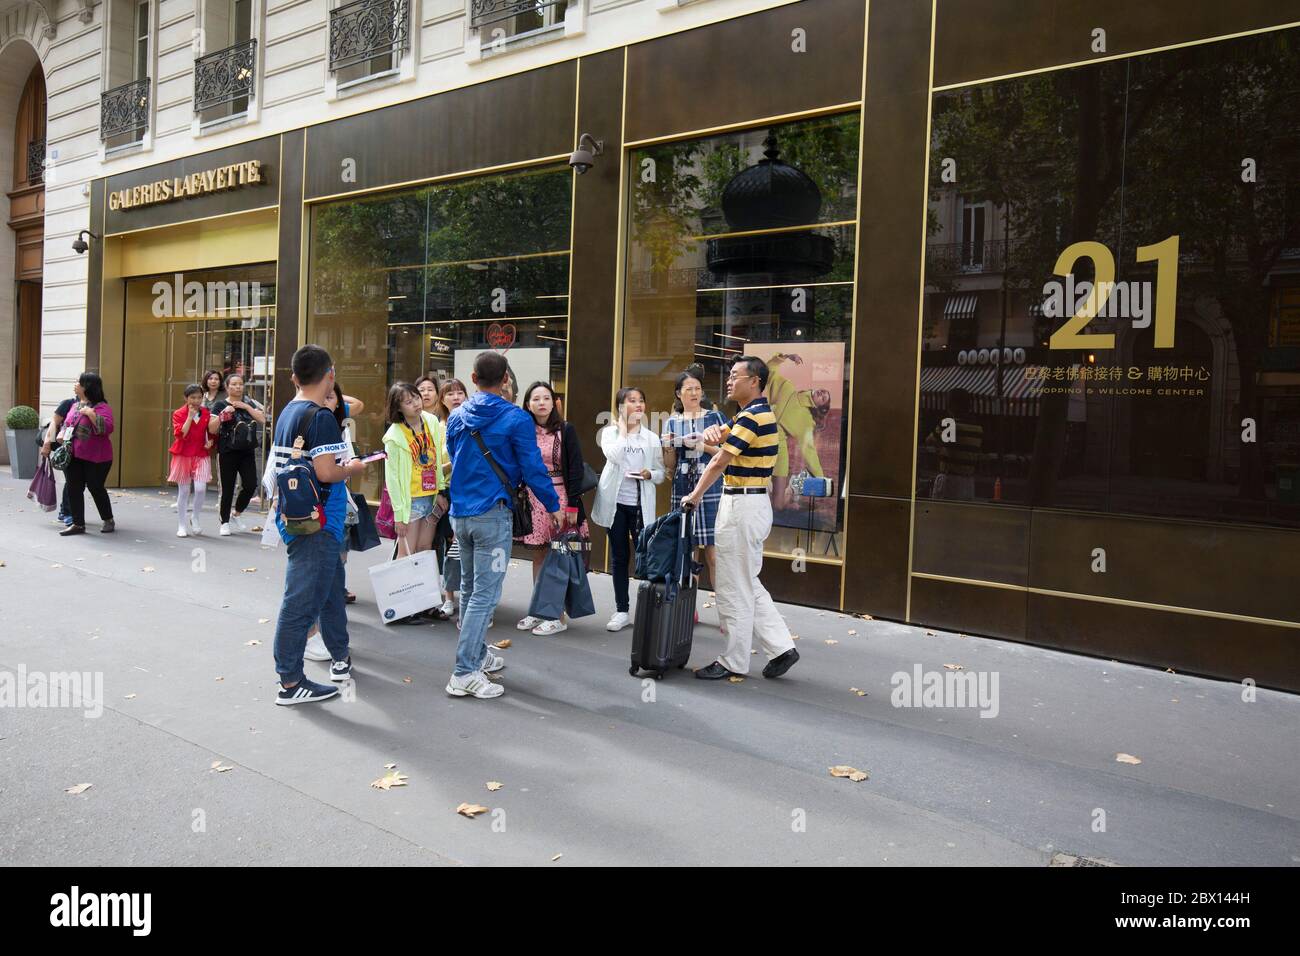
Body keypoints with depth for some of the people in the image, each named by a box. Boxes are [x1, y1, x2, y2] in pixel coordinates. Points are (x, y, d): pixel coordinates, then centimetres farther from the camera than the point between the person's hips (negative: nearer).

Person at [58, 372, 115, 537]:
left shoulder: (101, 407, -11)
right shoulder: (75, 406, 13)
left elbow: (107, 428, -25)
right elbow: (66, 424, 26)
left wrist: (91, 413, -26)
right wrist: (62, 434, 7)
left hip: (95, 458, -7)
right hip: (73, 456, 7)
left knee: (96, 488, 2)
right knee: (74, 489, 5)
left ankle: (108, 520, 22)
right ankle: (78, 524, 13)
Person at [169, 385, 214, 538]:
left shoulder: (207, 414, 5)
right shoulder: (178, 414, -4)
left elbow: (211, 432, 21)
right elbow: (180, 434, -18)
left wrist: (210, 442, 0)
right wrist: (190, 416, -19)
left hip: (201, 456, 1)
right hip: (183, 456, -1)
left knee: (201, 488, -15)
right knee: (183, 492, 6)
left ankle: (195, 518, 9)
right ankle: (182, 525, 17)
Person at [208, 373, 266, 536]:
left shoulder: (249, 403, 11)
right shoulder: (220, 405, 1)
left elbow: (262, 419, -2)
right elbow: (212, 429, -6)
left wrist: (246, 407, -9)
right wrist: (223, 413, -18)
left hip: (247, 451, 3)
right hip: (228, 453, -3)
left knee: (251, 485, -5)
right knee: (228, 488, 1)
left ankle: (237, 515, 19)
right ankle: (225, 523, 14)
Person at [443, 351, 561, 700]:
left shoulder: (456, 417, 8)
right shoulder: (516, 419, -10)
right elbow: (533, 468, -9)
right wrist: (553, 506, 3)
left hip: (460, 513, 7)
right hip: (492, 514, -6)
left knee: (470, 589, 18)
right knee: (485, 595, -4)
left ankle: (477, 655, 31)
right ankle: (465, 674, -7)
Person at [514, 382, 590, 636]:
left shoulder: (566, 430, -2)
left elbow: (575, 468, -5)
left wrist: (573, 505, -11)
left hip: (559, 496, -3)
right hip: (532, 497, 4)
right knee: (538, 555, 9)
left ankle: (557, 616, 4)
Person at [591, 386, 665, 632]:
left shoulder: (651, 437, 9)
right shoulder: (610, 432, 4)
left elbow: (661, 472, 9)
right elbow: (614, 456, -16)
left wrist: (649, 474, -13)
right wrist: (623, 427, -7)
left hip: (640, 505, 1)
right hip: (616, 502, 0)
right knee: (619, 558, 7)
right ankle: (622, 611, 15)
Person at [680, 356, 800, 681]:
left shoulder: (752, 416, -18)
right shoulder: (755, 414, 15)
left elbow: (719, 462, -17)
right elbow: (717, 434, 15)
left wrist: (695, 496, -5)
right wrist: (713, 431, -10)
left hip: (742, 507, -10)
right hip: (747, 504, 11)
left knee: (734, 587, 0)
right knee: (748, 584, 16)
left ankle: (734, 662, 11)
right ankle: (781, 647, 17)